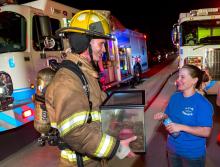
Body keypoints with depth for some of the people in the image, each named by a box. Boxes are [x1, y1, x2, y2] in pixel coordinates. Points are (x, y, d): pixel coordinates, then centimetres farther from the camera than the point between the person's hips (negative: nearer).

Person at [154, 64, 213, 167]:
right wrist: (163, 116, -13)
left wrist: (181, 127, -29)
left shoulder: (202, 103, -21)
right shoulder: (175, 97, -2)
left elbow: (206, 132, -23)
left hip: (193, 153, -5)